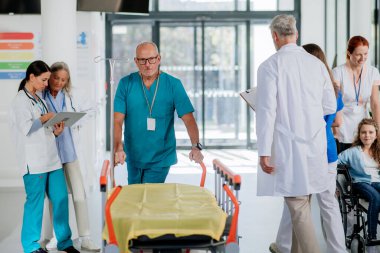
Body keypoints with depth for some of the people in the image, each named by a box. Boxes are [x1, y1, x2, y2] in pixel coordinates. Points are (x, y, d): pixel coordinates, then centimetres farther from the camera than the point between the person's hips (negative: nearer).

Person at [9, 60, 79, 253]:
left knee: (61, 198, 6)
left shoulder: (39, 99, 18)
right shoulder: (21, 100, -6)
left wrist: (56, 131, 2)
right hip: (34, 160, -8)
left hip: (51, 157, 8)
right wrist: (45, 118, -7)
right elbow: (26, 127, -17)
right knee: (35, 202, -2)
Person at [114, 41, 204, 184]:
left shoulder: (173, 84, -6)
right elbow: (118, 120, -8)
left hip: (161, 158, -2)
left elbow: (188, 119, -12)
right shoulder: (126, 84, -3)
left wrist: (196, 146, -28)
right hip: (133, 157, 2)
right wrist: (118, 149, -25)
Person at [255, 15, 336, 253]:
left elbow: (266, 112, -12)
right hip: (314, 145, 5)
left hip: (288, 148, -5)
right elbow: (330, 106, 10)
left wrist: (264, 152, -9)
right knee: (302, 204, 16)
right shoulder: (317, 63, 5)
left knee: (298, 208, -3)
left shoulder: (270, 66, -8)